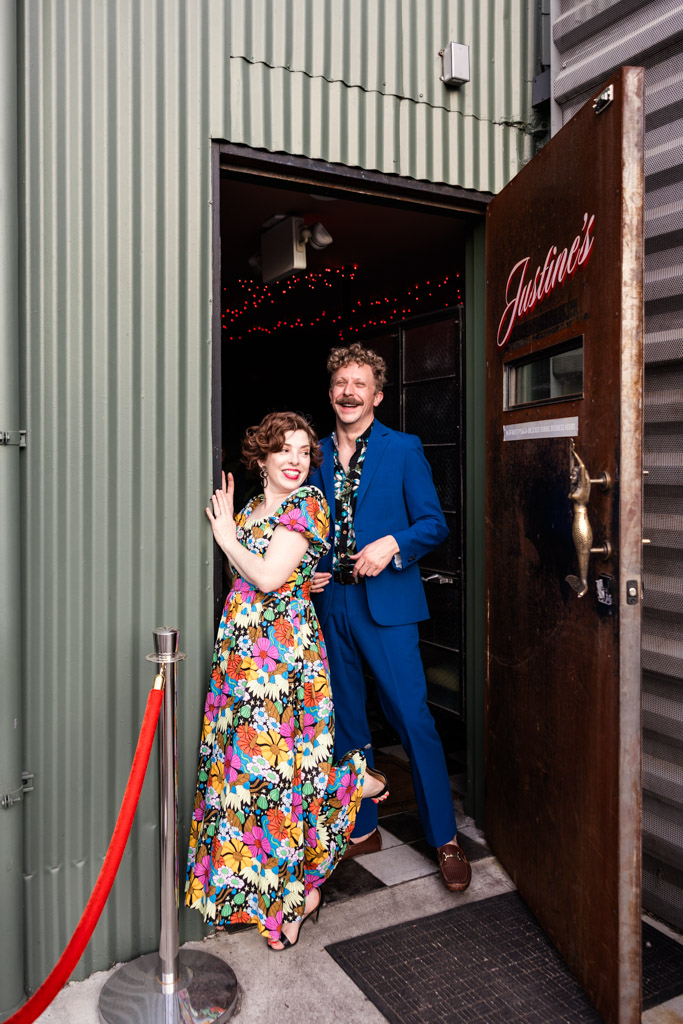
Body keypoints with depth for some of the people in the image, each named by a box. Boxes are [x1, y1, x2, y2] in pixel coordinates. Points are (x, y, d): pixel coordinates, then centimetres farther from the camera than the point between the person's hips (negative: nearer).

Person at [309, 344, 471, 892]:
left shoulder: (404, 449, -1)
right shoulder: (316, 454, 11)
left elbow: (434, 523, -2)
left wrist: (391, 545, -19)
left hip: (385, 601, -4)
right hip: (328, 601, 5)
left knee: (414, 720, -5)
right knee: (346, 724, 13)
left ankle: (446, 840, 10)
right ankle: (362, 830, 29)